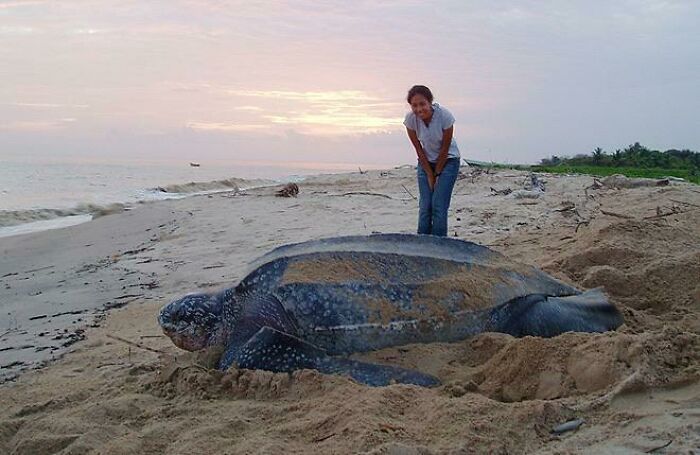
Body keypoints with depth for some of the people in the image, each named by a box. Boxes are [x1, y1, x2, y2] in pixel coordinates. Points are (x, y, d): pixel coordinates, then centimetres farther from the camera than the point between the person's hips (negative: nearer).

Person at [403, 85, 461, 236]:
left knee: (439, 206, -12)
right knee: (425, 206, -3)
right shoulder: (410, 119, -19)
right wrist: (430, 174, -7)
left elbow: (445, 149, -16)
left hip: (447, 160, -3)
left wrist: (437, 174, -9)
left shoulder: (444, 116, -27)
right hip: (426, 161, 3)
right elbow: (419, 149, -9)